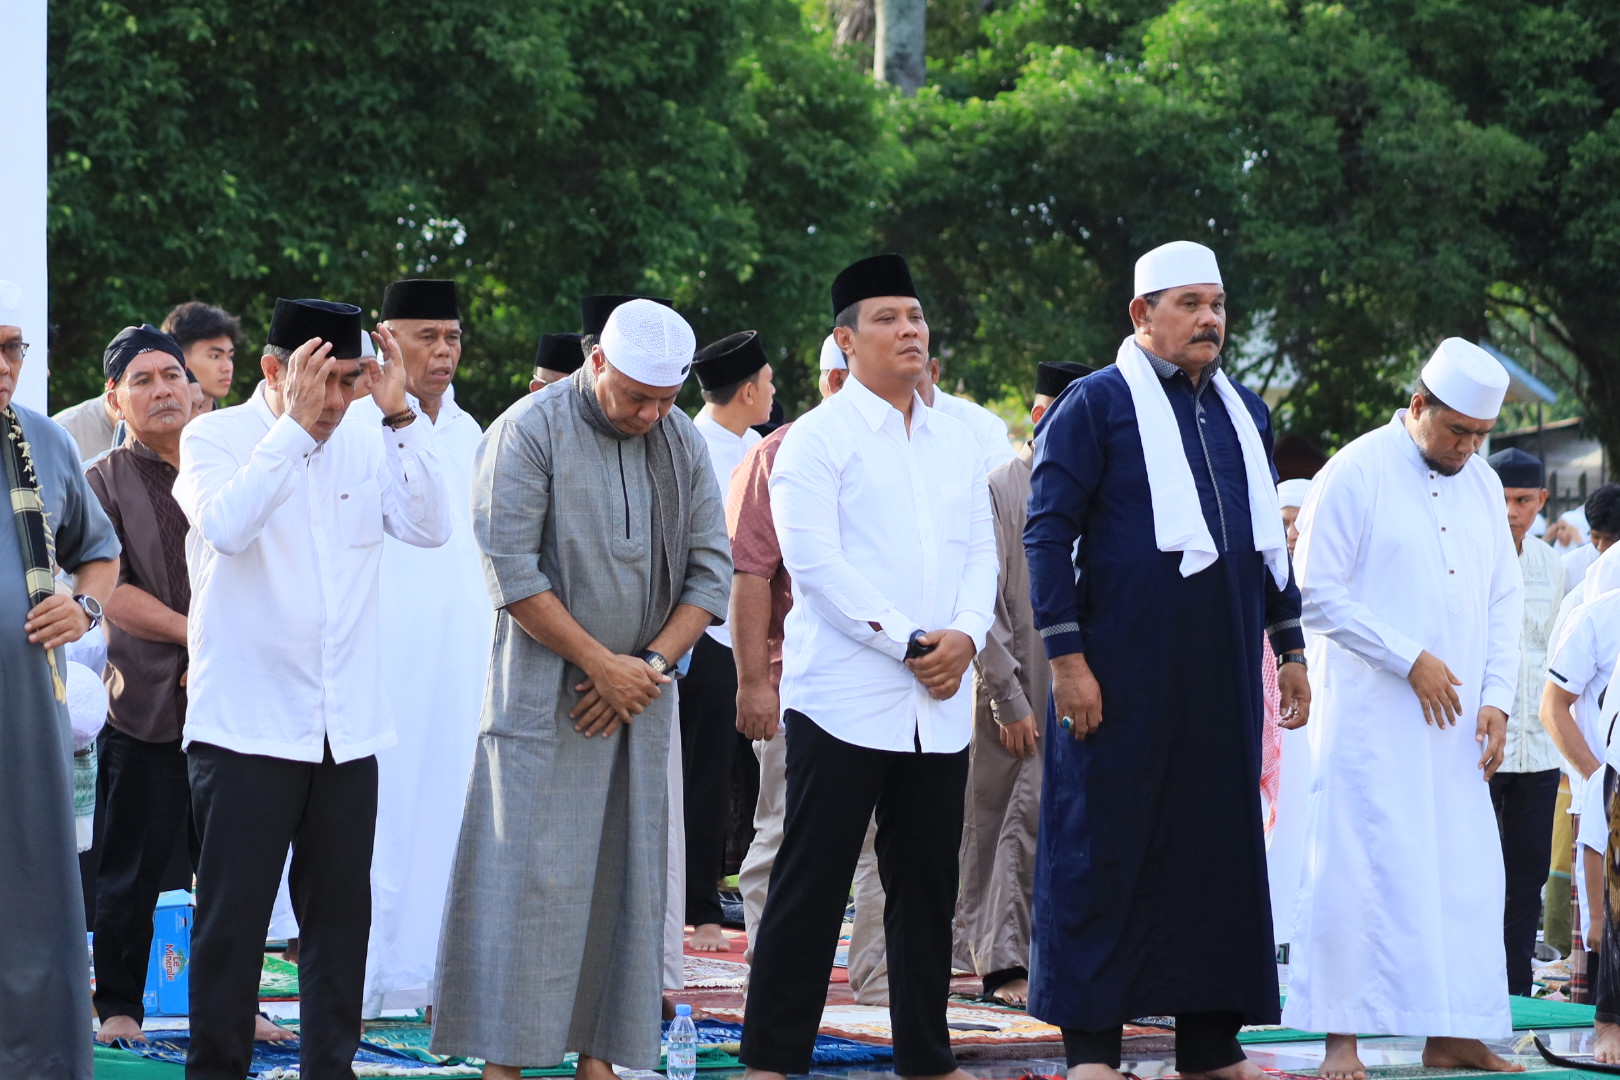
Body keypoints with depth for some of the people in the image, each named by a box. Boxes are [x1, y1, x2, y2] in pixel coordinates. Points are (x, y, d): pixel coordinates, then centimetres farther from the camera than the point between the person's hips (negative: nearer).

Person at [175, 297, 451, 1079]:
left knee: (340, 911, 9)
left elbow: (429, 527, -5)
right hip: (247, 725, -4)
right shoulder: (215, 438, -3)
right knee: (232, 916, -1)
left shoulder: (366, 444, 9)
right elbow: (224, 525, -22)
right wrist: (293, 425, -21)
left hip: (346, 730, 4)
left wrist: (399, 414, -9)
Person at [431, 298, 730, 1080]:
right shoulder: (528, 432, -9)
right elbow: (511, 570, -14)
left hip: (637, 695, 5)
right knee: (528, 873, -7)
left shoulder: (682, 444, 7)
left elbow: (710, 569, 7)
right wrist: (601, 663, -13)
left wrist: (652, 662, -7)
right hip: (545, 690, -5)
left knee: (623, 874, 4)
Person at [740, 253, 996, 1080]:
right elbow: (815, 561, -11)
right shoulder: (818, 438, -3)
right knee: (811, 886, -4)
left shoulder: (956, 443, 16)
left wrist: (965, 634, -6)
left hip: (939, 704, 6)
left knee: (926, 886, 9)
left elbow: (981, 550, 14)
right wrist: (908, 641, -15)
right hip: (843, 696, -6)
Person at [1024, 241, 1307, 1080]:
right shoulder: (1095, 405, -3)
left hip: (1223, 676, 6)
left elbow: (1267, 536, 22)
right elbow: (1048, 531, -7)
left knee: (1220, 845, 7)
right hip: (1123, 678, -6)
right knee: (1107, 846, -3)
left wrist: (1290, 647, 17)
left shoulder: (1244, 413, 15)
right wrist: (1066, 658, -14)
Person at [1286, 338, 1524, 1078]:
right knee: (1362, 867, -8)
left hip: (1455, 722, 6)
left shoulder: (1482, 484, 12)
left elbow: (1505, 598, 16)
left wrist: (1496, 698, 4)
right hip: (1371, 715, -6)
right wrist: (1410, 661, -13)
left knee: (1464, 872, 4)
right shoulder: (1356, 475, -7)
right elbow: (1317, 592, -10)